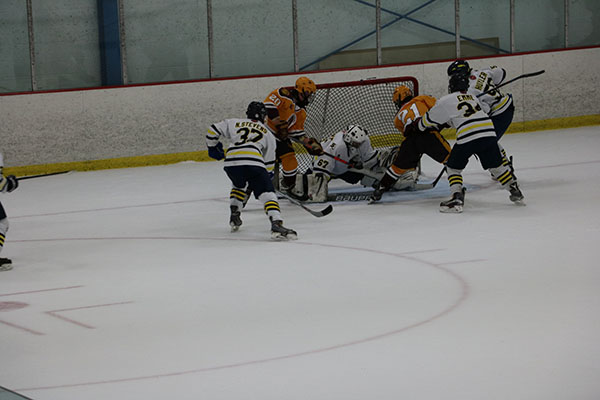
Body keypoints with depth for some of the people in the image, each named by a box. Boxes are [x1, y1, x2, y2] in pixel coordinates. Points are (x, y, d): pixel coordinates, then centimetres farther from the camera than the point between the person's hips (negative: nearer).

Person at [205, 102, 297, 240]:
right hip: (253, 163, -3)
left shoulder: (234, 123, 28)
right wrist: (267, 176, 38)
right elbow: (269, 162, 24)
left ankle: (234, 216, 28)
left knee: (238, 185, 35)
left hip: (231, 162, 3)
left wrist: (213, 148, 36)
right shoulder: (268, 134, 26)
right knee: (267, 193, -7)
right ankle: (277, 224, -28)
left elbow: (213, 130, 22)